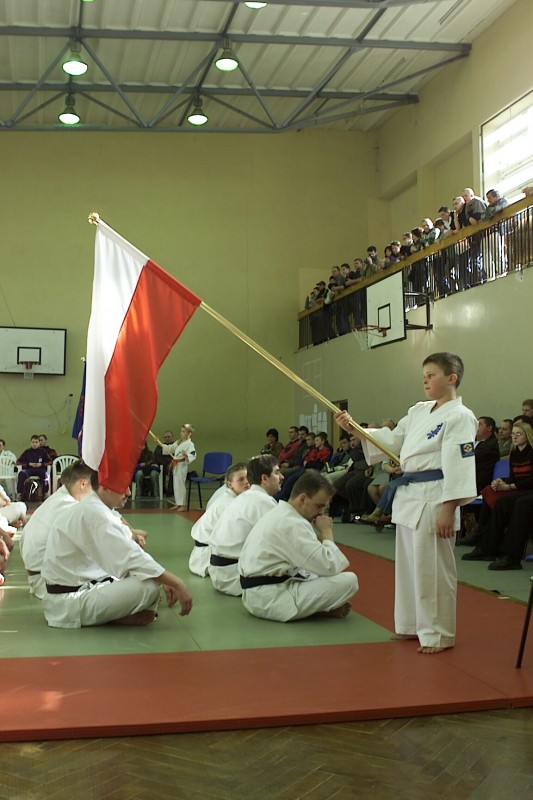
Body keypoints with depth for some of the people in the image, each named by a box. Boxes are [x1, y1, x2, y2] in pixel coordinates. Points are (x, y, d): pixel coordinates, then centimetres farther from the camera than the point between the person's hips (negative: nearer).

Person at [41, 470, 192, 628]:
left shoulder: (92, 509, 10)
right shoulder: (95, 514, -22)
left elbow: (125, 552, 12)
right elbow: (131, 557, -28)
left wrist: (165, 581, 3)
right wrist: (176, 583, -23)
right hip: (71, 603, -10)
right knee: (148, 587, -24)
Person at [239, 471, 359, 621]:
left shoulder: (279, 513, 12)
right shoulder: (292, 524, -20)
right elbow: (329, 566, -22)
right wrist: (327, 532, -9)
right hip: (270, 600, -11)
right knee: (349, 580, -16)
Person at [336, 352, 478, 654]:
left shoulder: (459, 416, -12)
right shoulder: (418, 412, 13)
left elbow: (458, 467, -17)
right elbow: (391, 440, 17)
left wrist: (448, 511, -19)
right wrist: (354, 428, 7)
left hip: (434, 499, -9)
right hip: (409, 496, 9)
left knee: (433, 569, -2)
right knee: (408, 564, 16)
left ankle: (438, 635, 12)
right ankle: (413, 625, 30)